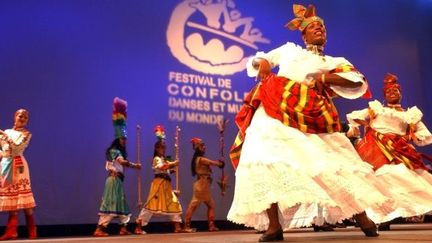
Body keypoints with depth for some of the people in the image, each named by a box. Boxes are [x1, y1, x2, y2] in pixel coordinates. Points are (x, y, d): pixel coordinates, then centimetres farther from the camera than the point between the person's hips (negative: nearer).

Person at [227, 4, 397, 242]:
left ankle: (362, 217, 7)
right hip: (274, 108, 0)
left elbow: (358, 84, 4)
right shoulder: (288, 49, 24)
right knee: (265, 158, -18)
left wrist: (326, 78, -7)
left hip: (311, 116, 0)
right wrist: (261, 62, 7)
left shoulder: (335, 62, 20)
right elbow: (256, 60, 31)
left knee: (333, 162, -6)